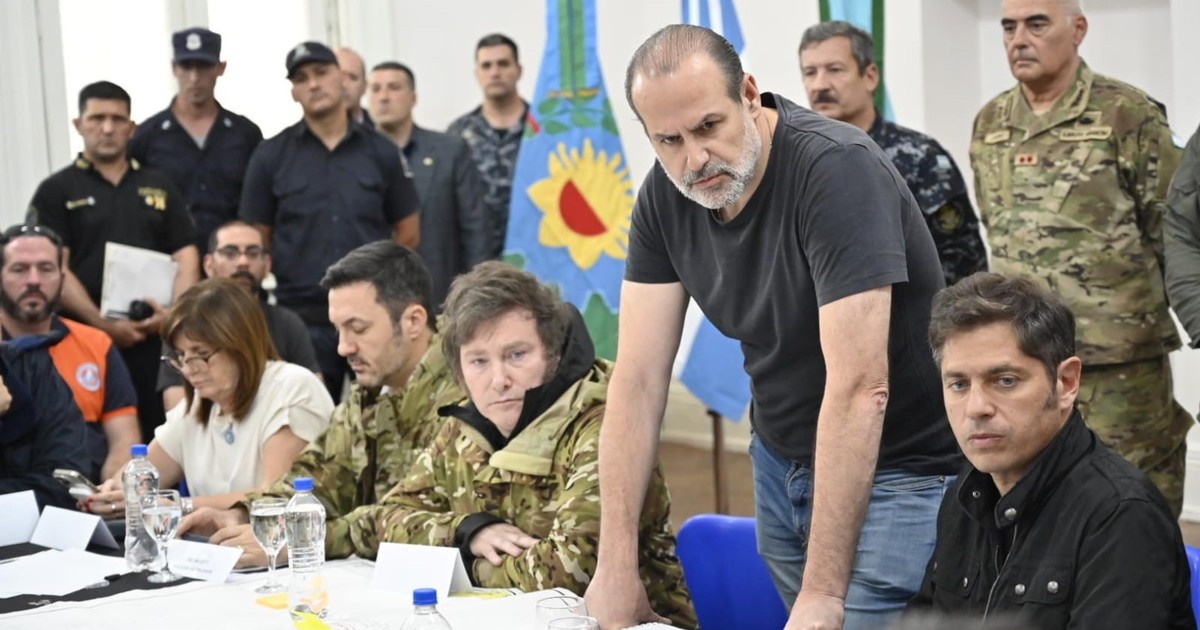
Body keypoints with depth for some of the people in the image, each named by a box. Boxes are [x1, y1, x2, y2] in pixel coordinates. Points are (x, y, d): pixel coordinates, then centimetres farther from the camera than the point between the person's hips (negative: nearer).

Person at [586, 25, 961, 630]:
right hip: (781, 460, 6)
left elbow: (858, 387, -30)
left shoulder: (837, 168, -26)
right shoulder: (666, 194, -6)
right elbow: (638, 376, -7)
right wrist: (616, 565, -13)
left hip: (895, 469, -5)